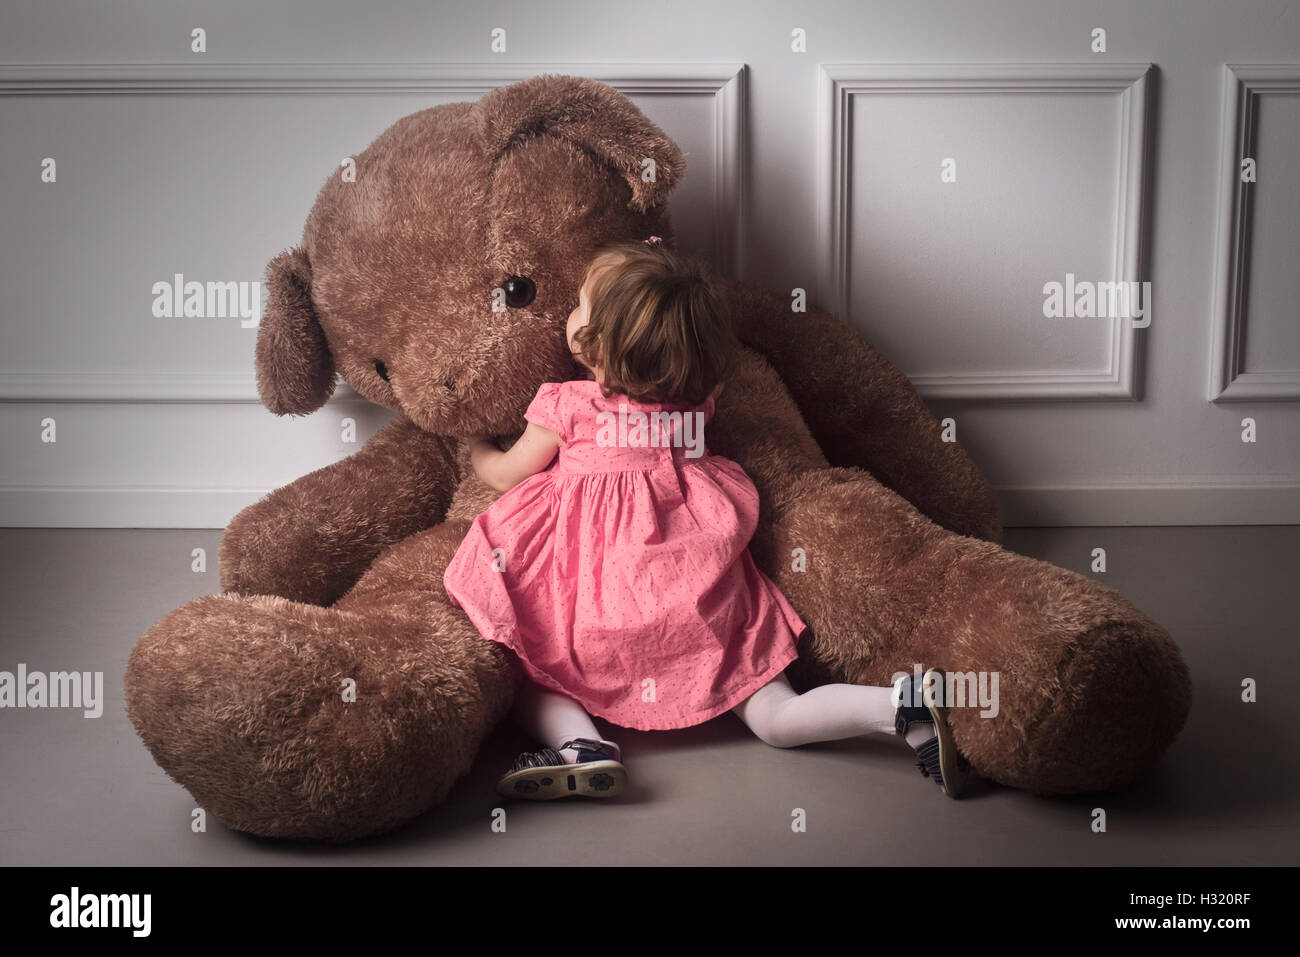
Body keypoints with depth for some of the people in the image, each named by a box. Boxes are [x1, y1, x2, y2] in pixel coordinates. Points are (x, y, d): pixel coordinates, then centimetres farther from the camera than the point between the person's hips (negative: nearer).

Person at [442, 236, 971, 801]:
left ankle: (580, 744, -20)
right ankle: (903, 706, -17)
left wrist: (474, 448, 38)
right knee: (774, 720, 6)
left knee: (519, 673, 10)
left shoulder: (566, 405, 0)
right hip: (700, 599, 4)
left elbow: (506, 474, 16)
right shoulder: (697, 401, 9)